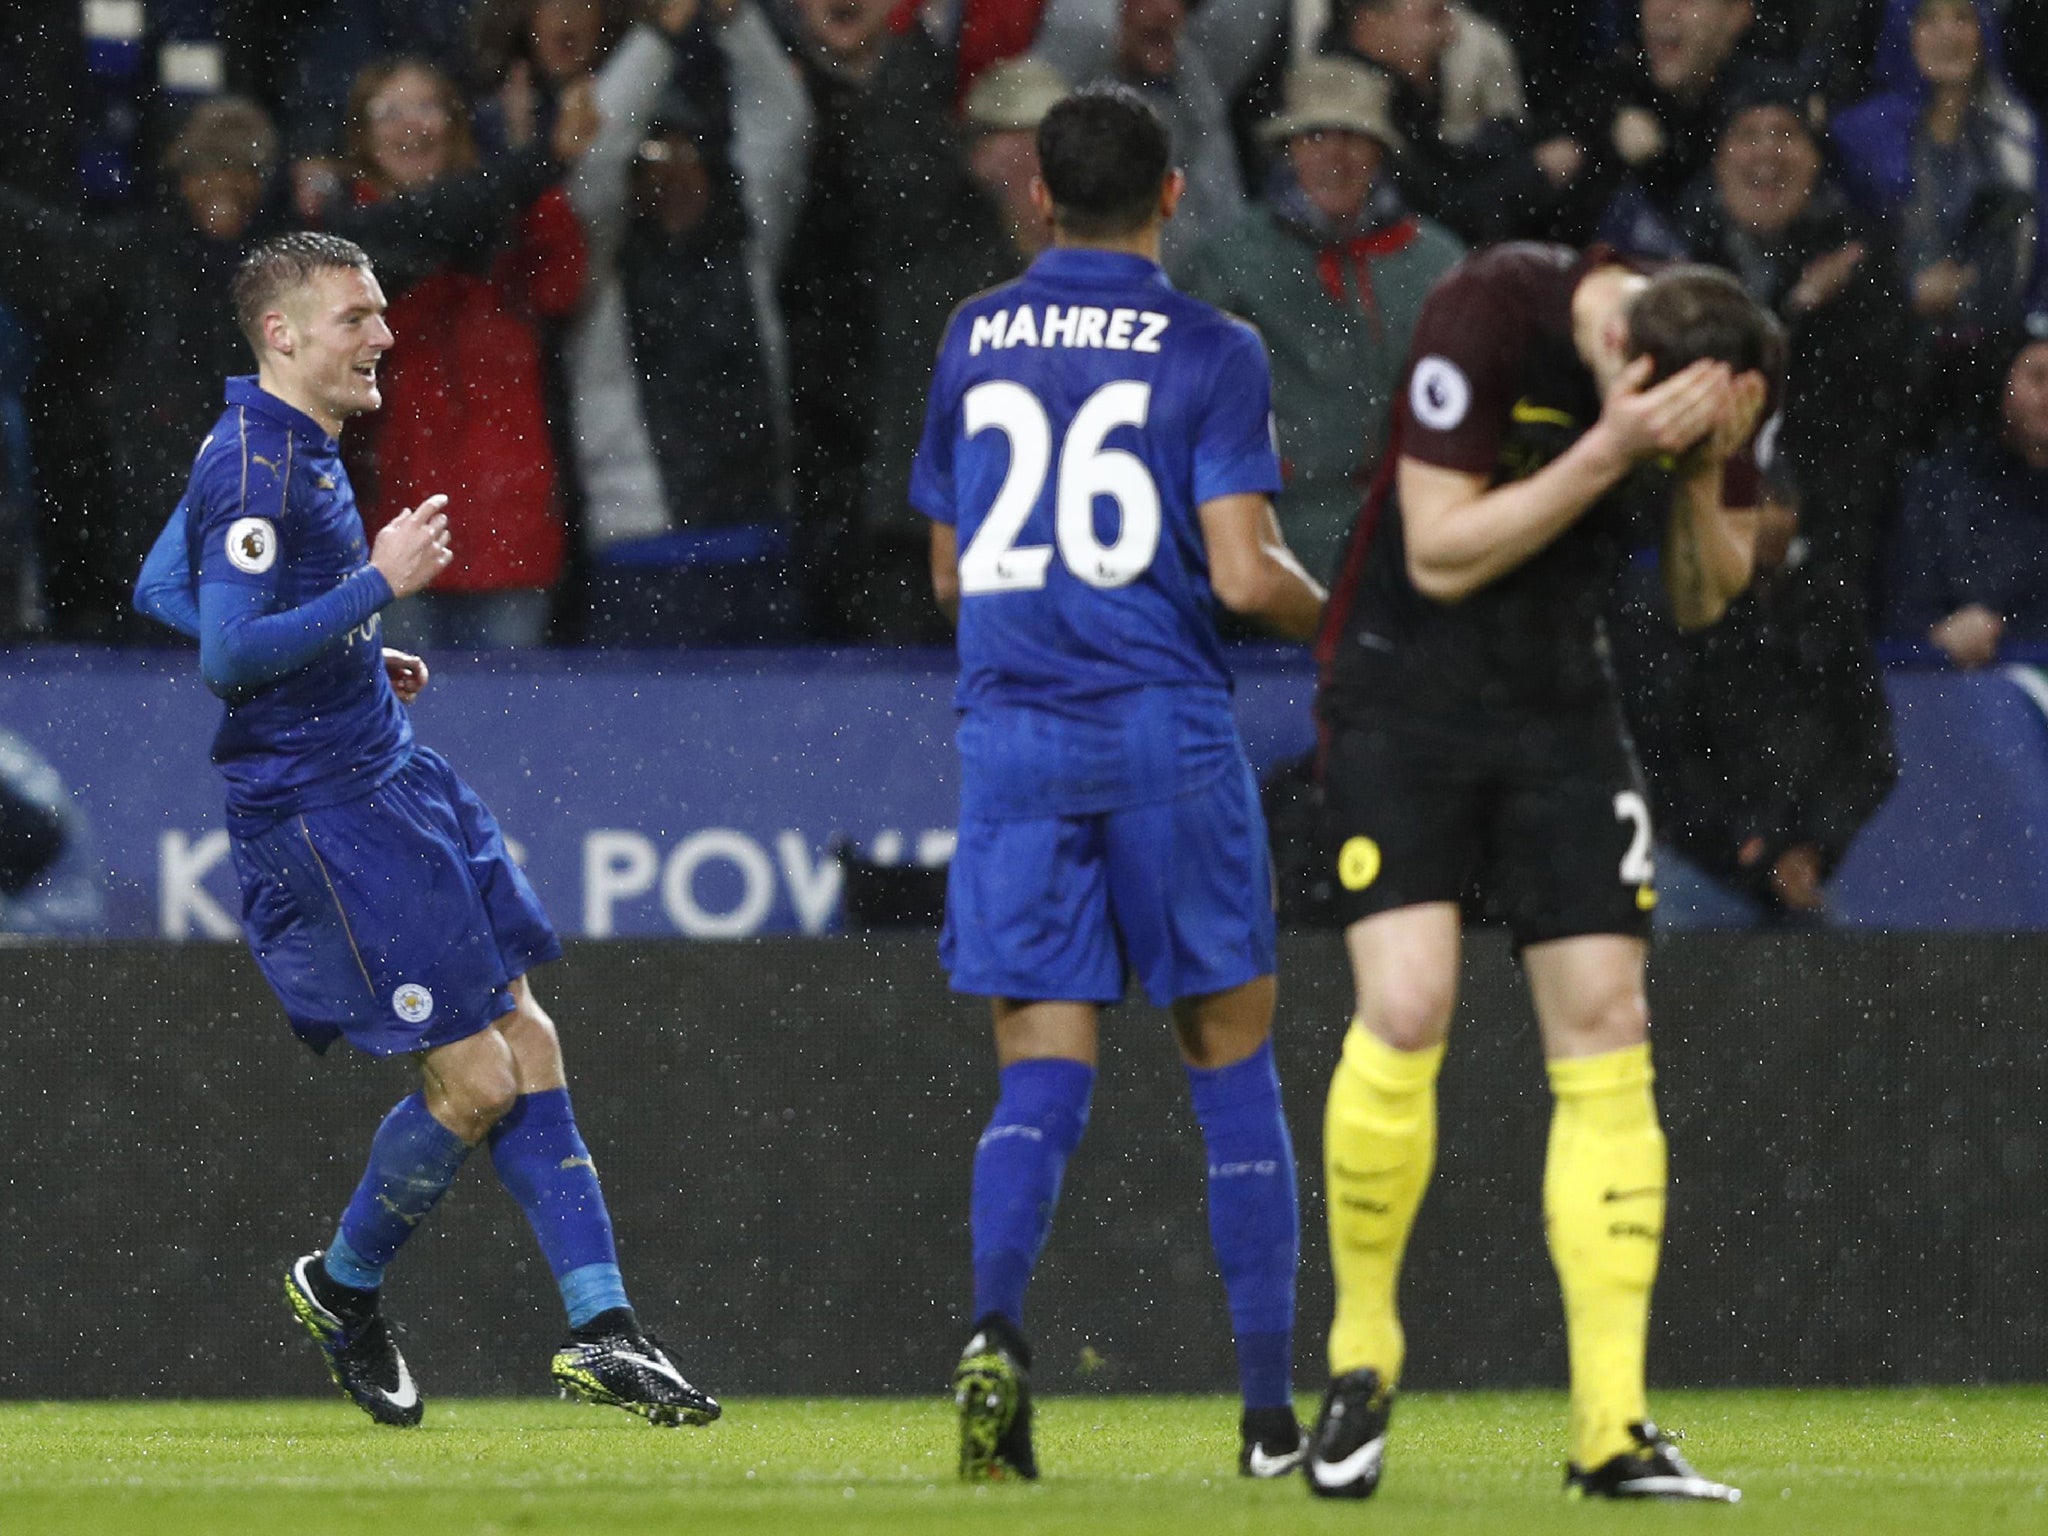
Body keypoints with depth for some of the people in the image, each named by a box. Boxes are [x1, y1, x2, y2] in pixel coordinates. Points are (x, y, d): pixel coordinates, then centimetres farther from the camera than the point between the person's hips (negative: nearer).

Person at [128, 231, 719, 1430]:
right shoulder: (253, 465, -17)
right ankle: (344, 1289, 16)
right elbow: (228, 657, -24)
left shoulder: (299, 449, 13)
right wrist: (379, 584, -21)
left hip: (390, 780, 10)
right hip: (320, 808, -10)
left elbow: (158, 594, 24)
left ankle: (603, 1327, 4)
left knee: (526, 1039, 4)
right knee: (475, 1080, -8)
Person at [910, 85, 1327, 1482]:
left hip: (1012, 733, 2)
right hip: (1166, 736, -2)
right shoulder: (1211, 352, -3)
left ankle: (996, 1327, -26)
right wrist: (1334, 619, 10)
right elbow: (1244, 574, -10)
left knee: (1043, 1066, 1)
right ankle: (1271, 1409, 9)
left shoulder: (973, 341, 9)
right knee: (1232, 1057, 8)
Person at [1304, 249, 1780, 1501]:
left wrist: (1701, 480, -17)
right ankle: (1361, 1355, 3)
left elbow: (1706, 601, 3)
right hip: (1406, 684, -5)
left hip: (1562, 703, 5)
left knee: (1607, 1030, -5)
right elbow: (1441, 556, -21)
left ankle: (1610, 1428, -2)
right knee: (1406, 1011, -19)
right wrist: (1606, 456, -30)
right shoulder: (1490, 315, -22)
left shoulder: (1724, 358, -6)